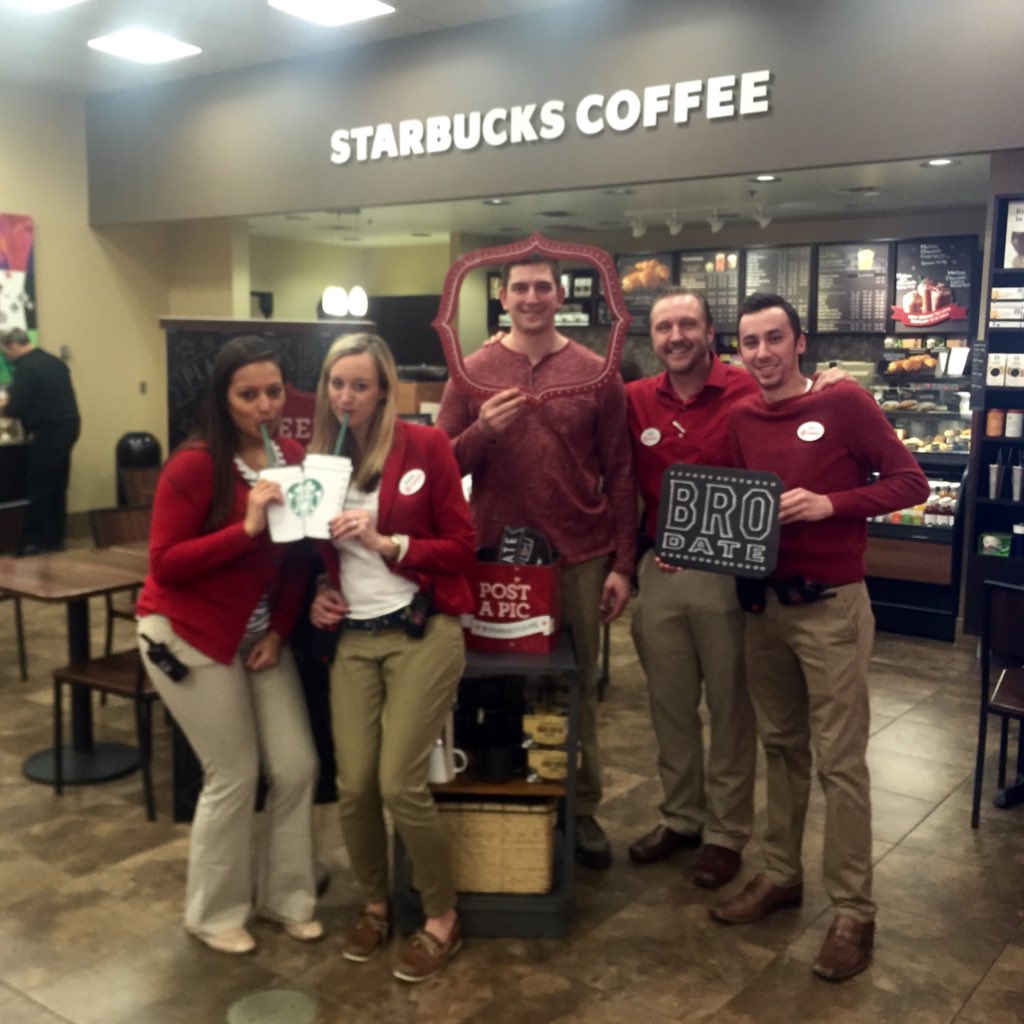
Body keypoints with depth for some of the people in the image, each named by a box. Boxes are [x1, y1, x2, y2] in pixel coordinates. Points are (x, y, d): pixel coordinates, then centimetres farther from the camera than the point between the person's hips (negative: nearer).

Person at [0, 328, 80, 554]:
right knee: (58, 488, 13)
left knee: (39, 489, -1)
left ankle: (33, 541, 5)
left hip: (48, 433, -8)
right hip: (67, 426, 8)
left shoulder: (26, 367, -14)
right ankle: (55, 538, 18)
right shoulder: (54, 362, 14)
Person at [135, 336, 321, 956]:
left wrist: (280, 630, -3)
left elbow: (296, 556, 6)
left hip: (260, 635, 6)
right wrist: (245, 529, -29)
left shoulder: (292, 457, -1)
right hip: (189, 636, -6)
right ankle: (215, 913, 24)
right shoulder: (195, 466, -19)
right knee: (234, 775, 1)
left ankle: (286, 896, 27)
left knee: (298, 766, 5)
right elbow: (165, 565, -20)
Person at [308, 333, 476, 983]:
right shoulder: (321, 456, 8)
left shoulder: (425, 445, -6)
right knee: (354, 786, 1)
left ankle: (443, 919, 16)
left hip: (423, 632, -4)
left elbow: (461, 547, -7)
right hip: (353, 638, 4)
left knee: (401, 785, -8)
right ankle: (375, 906, 28)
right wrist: (317, 594, 1)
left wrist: (385, 543, -17)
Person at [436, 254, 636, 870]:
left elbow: (620, 474, 4)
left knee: (579, 687, 8)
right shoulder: (473, 372, 5)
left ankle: (582, 811, 24)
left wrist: (622, 564, 0)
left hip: (580, 559, 0)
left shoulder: (596, 373, 4)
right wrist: (484, 430, -17)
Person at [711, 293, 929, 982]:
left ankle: (854, 912, 11)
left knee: (839, 762, 0)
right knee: (781, 746, 15)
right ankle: (782, 875, 30)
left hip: (831, 607, -5)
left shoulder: (844, 403, -8)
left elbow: (910, 482, -9)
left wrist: (830, 503, -21)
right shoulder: (740, 419, 7)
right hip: (763, 604, 5)